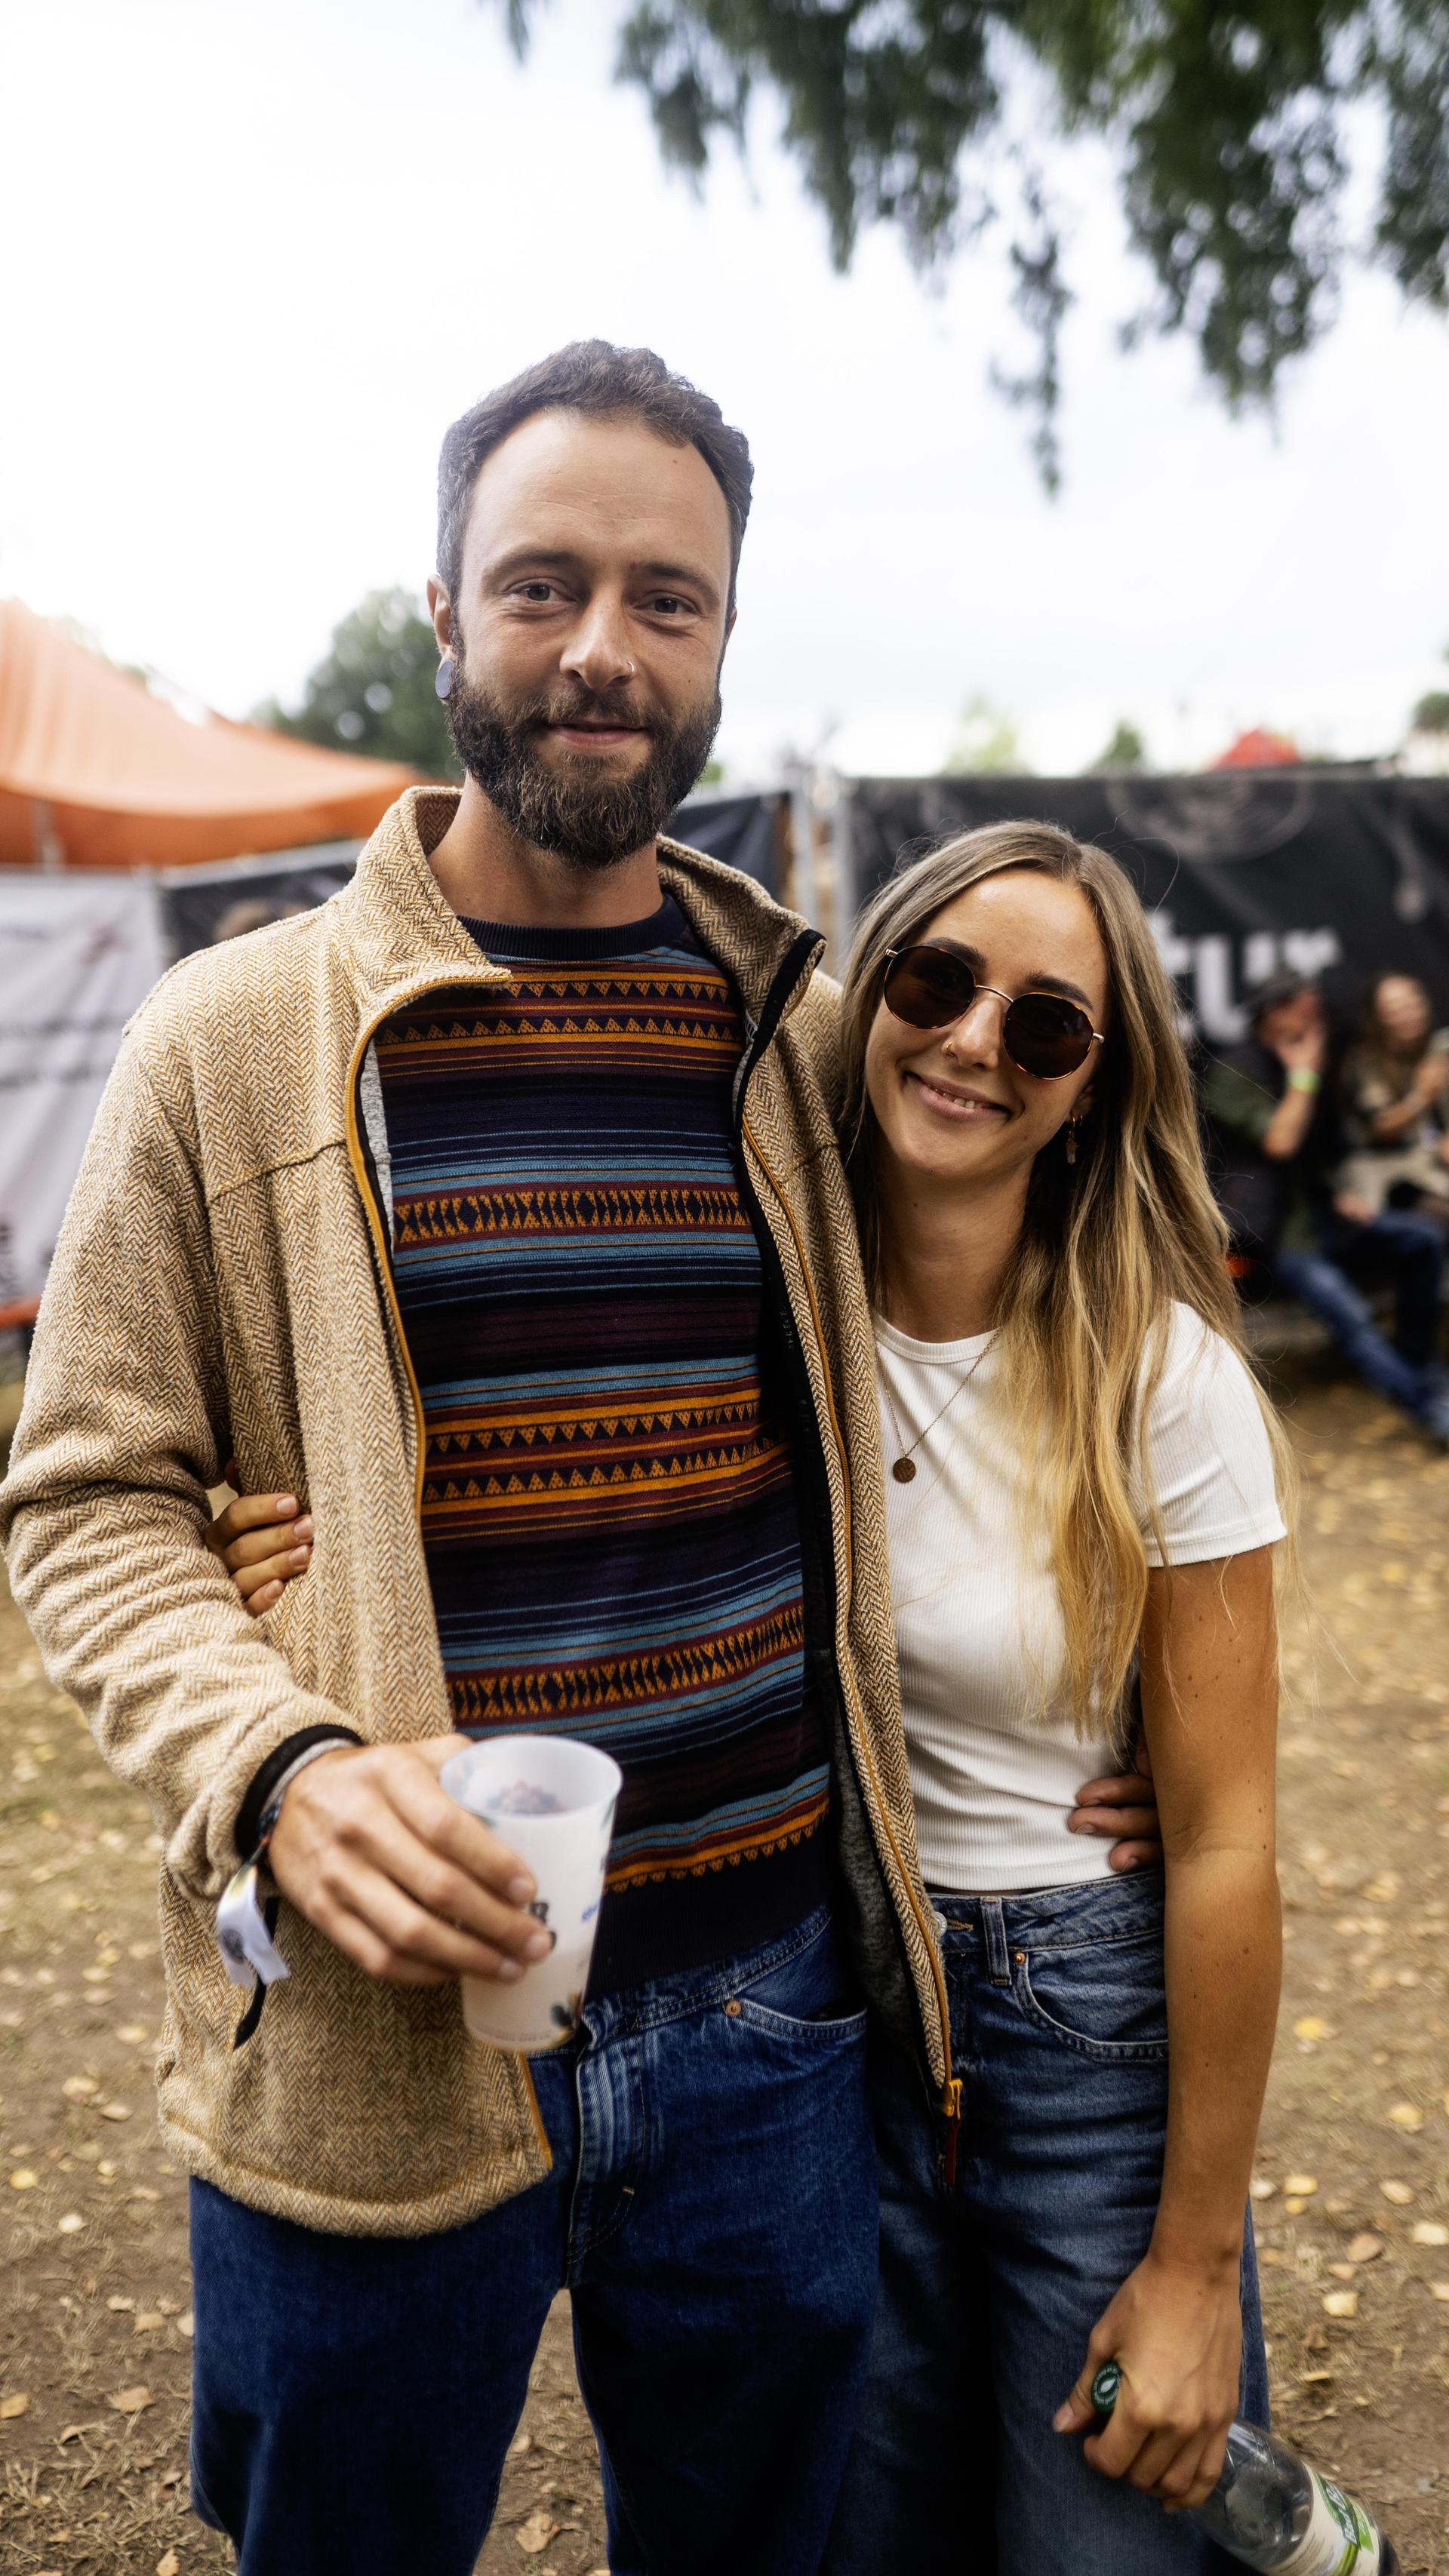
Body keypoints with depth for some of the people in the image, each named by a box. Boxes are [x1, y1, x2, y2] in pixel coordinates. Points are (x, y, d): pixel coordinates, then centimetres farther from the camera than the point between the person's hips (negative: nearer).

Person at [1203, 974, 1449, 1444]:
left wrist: (1339, 1195, 9)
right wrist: (1302, 1077, -13)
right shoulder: (1233, 1074, -9)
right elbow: (1279, 1142, -22)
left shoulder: (1306, 1068, 16)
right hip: (1274, 1230, -8)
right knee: (1348, 1313, -27)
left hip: (1316, 1212, 8)